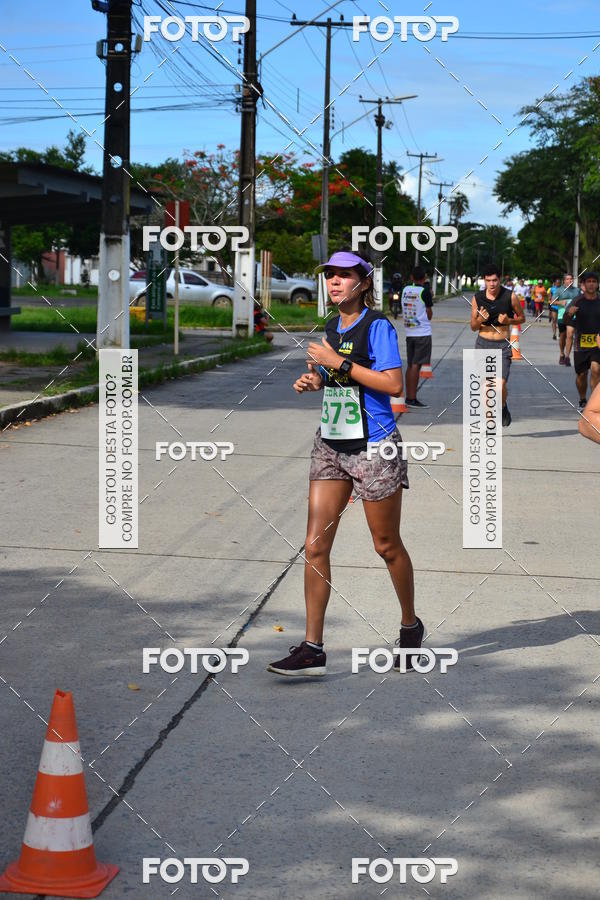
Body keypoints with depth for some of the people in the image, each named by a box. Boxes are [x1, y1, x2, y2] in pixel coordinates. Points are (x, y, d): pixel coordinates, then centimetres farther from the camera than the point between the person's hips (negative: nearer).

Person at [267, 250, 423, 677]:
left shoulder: (378, 326, -11)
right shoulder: (331, 327, 11)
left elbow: (393, 385, -21)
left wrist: (338, 363, -20)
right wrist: (313, 380, 4)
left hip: (373, 447, -7)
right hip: (331, 445, 7)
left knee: (387, 545, 7)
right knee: (315, 546, -2)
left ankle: (411, 626, 30)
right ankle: (312, 649, 0)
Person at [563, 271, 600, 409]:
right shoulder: (578, 301, -3)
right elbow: (565, 320, -6)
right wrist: (569, 314, -28)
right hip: (581, 344, 1)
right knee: (581, 374, 11)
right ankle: (582, 400, 33)